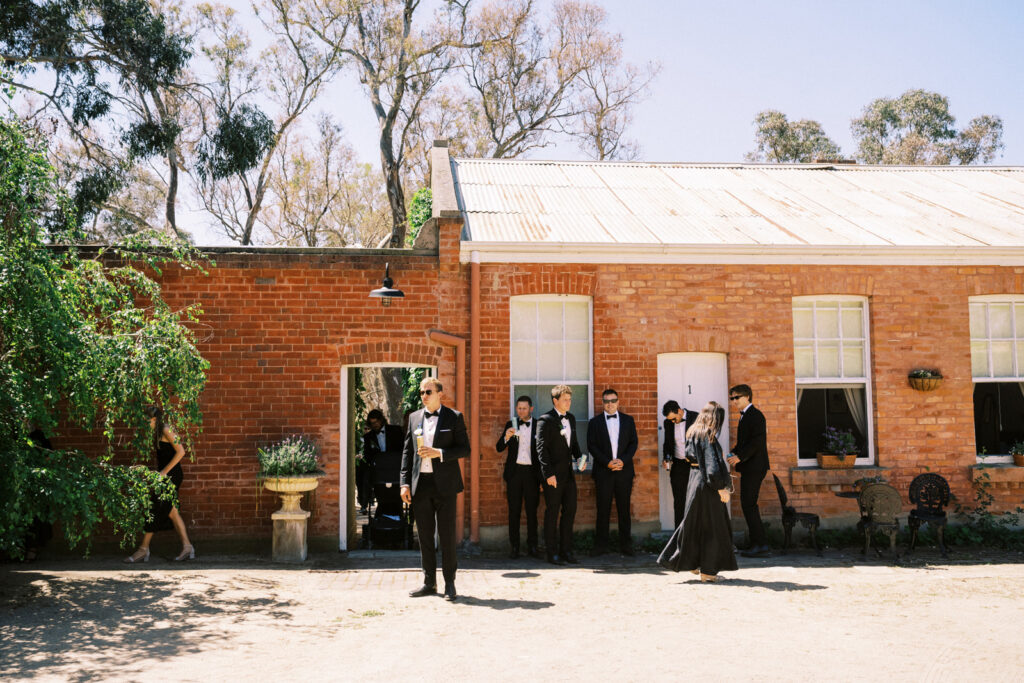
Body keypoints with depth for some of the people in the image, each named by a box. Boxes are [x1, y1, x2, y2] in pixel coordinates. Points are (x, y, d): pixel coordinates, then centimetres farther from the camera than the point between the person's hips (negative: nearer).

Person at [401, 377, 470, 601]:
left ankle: (449, 583, 9)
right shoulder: (414, 417, 12)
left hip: (444, 484, -4)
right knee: (424, 535, 8)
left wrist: (438, 453, -16)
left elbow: (464, 449, -3)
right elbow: (407, 451, 11)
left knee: (447, 535, -1)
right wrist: (405, 483, 3)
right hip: (420, 484, 4)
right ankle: (429, 582, 18)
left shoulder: (454, 417, 1)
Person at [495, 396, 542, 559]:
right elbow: (499, 448, 3)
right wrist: (506, 437, -18)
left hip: (532, 472, -1)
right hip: (514, 472, 1)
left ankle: (532, 546, 9)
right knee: (514, 510, 3)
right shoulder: (510, 425, 8)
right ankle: (514, 546, 8)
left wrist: (543, 477, -1)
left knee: (532, 511, 3)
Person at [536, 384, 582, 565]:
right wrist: (548, 474, -19)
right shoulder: (545, 420, -9)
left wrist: (578, 457, 3)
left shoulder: (571, 418, 14)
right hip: (553, 473, -7)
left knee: (570, 510, 9)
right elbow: (541, 448, -14)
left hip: (568, 472, 7)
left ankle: (566, 550, 19)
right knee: (552, 513, 0)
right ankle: (552, 552, 8)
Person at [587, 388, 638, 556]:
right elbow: (592, 446, 1)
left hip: (624, 470, 1)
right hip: (603, 471, -1)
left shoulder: (628, 420, 10)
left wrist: (623, 460, -9)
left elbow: (633, 443, 6)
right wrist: (607, 462, -11)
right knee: (603, 509, 0)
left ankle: (625, 545, 10)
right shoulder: (595, 422, 6)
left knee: (624, 509, 4)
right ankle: (600, 545, 6)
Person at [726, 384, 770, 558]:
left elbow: (757, 442, -20)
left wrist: (739, 457, -18)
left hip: (754, 467, -10)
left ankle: (760, 545, -6)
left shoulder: (755, 415, -12)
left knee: (748, 504, -9)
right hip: (749, 467, 10)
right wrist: (734, 453, 7)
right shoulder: (745, 416, 18)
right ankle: (759, 544, 15)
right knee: (749, 505, 11)